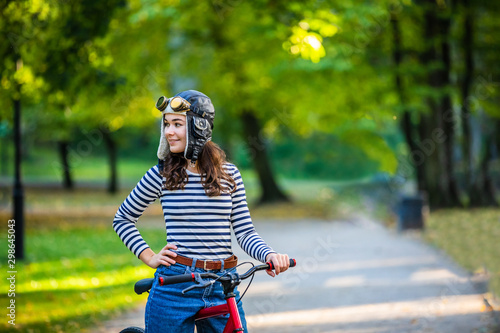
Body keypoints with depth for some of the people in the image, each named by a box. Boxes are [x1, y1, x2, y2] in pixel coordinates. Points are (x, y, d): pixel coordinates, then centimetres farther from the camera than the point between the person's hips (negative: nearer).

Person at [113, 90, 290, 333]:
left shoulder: (228, 174, 5)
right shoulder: (160, 175, 1)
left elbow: (245, 232, 4)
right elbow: (122, 219, 13)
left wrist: (269, 255, -15)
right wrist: (149, 257, 2)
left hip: (222, 288, 1)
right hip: (174, 285, -1)